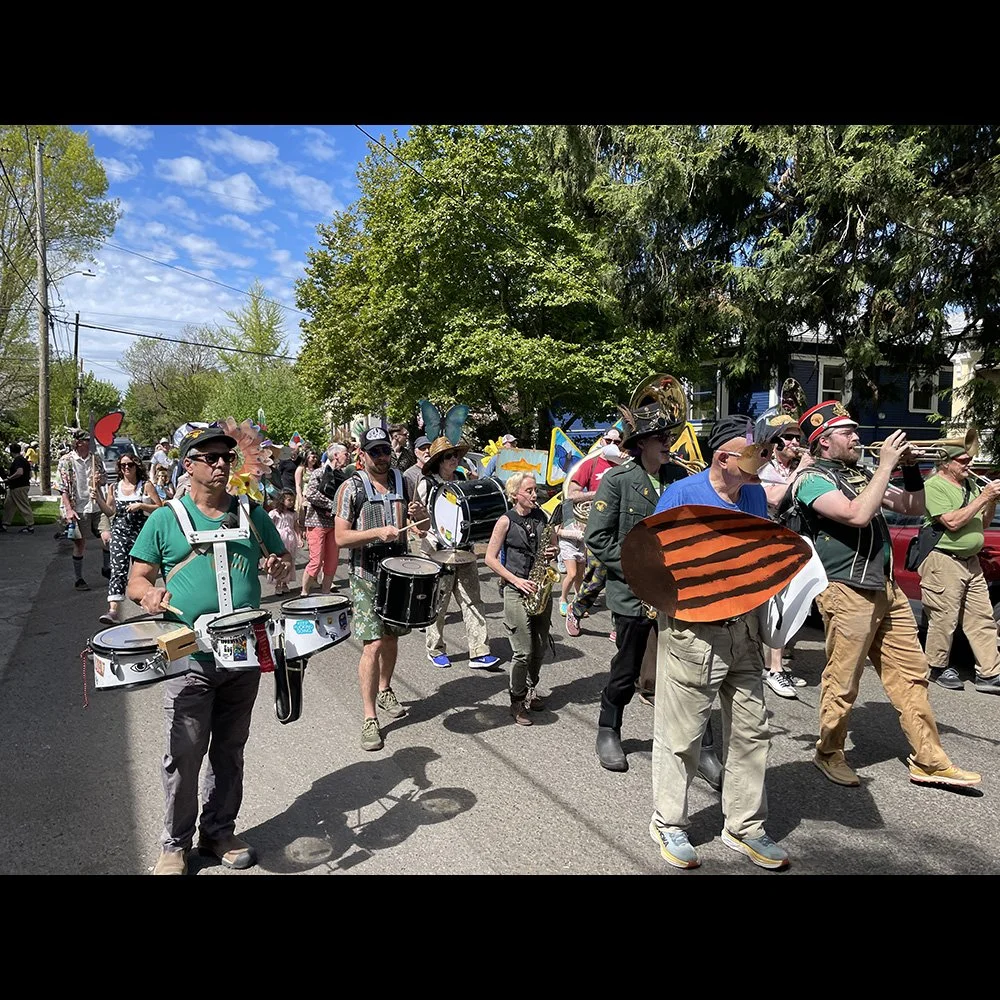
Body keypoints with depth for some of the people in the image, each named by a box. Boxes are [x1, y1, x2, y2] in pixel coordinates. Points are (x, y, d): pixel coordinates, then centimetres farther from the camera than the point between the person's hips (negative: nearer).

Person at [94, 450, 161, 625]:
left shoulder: (146, 485, 1)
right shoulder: (114, 487, 11)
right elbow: (110, 512, 10)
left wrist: (141, 506, -16)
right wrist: (99, 499, -4)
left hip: (141, 534, -1)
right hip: (119, 533, 2)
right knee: (118, 569, -13)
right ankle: (113, 609, -23)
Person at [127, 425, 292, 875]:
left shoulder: (252, 513, 7)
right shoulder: (165, 520, -1)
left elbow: (283, 561, 14)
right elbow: (136, 581, 0)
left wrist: (279, 567, -9)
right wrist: (150, 592, -22)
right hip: (190, 658, -3)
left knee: (230, 750, 16)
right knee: (183, 756, 4)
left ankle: (220, 830, 34)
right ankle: (175, 843, 26)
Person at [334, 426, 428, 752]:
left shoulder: (403, 481, 7)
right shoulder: (351, 488, -7)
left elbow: (424, 523, 16)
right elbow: (341, 537, -12)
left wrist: (419, 513, -8)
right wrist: (377, 532, -25)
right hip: (366, 576, -5)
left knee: (391, 637, 18)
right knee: (373, 644, -11)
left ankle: (385, 691, 41)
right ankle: (369, 718, -1)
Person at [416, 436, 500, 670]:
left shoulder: (462, 479, 11)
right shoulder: (426, 484, -5)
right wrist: (437, 542, -17)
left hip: (464, 549, 5)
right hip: (438, 552, -5)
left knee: (472, 601, 2)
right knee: (437, 603, 6)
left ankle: (479, 653, 4)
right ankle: (435, 650, 23)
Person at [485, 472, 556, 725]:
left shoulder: (542, 517, 8)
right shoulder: (506, 521, -5)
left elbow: (550, 546, 22)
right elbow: (490, 558, -5)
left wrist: (552, 553, -3)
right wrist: (516, 580, -13)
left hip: (540, 588, 5)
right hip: (516, 590, -5)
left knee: (540, 648, 11)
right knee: (523, 651, -6)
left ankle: (531, 689, 33)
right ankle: (517, 702, 10)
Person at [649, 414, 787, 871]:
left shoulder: (755, 495, 7)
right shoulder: (682, 495, -13)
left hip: (743, 627, 6)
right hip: (691, 631, -6)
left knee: (751, 731, 14)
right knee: (680, 735, 6)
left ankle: (745, 827, 32)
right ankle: (669, 825, 27)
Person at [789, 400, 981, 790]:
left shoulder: (861, 475, 16)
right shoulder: (812, 479, -8)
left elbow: (913, 508, 20)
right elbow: (857, 515, -23)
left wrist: (910, 466, 6)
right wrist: (886, 465, -16)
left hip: (885, 588, 8)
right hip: (847, 593, -8)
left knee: (911, 674, 10)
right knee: (842, 683, 1)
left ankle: (928, 760, 20)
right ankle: (830, 754, 20)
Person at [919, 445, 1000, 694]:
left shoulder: (970, 484, 16)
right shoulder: (933, 486, -9)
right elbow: (952, 522, -19)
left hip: (971, 561, 8)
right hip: (944, 562, -8)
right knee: (944, 620, -1)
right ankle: (938, 668, 14)